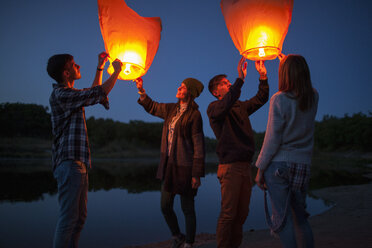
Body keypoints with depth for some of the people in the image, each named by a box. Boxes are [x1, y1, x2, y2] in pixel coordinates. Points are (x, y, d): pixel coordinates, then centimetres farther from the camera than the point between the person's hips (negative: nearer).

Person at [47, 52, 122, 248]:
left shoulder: (69, 94, 18)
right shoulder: (60, 94, -12)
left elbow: (93, 93, 34)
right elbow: (99, 93, -12)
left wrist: (100, 68, 29)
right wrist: (117, 71, 2)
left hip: (78, 162, 10)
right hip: (69, 162, -10)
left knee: (79, 217, 13)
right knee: (68, 217, -9)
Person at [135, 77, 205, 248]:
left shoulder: (194, 115, -11)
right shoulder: (171, 109, 10)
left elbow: (199, 146, -13)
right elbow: (152, 107, 26)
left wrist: (197, 174, -15)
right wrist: (141, 90, 13)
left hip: (185, 167, -7)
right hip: (169, 165, 7)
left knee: (187, 209, 5)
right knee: (165, 206, 13)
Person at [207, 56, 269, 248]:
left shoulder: (240, 106, 19)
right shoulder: (214, 108, -2)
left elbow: (261, 99, 14)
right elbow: (226, 104, -23)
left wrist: (263, 76, 1)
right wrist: (240, 78, -28)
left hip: (245, 165, 7)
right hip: (230, 166, -7)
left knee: (242, 213, 11)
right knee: (228, 214, -6)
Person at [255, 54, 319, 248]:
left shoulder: (279, 99, -12)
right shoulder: (313, 97, 3)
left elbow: (272, 139, -12)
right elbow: (301, 85, 29)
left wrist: (260, 169, -3)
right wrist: (289, 63, 39)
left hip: (279, 164, -5)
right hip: (303, 165, 6)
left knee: (284, 219, 1)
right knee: (301, 218, 19)